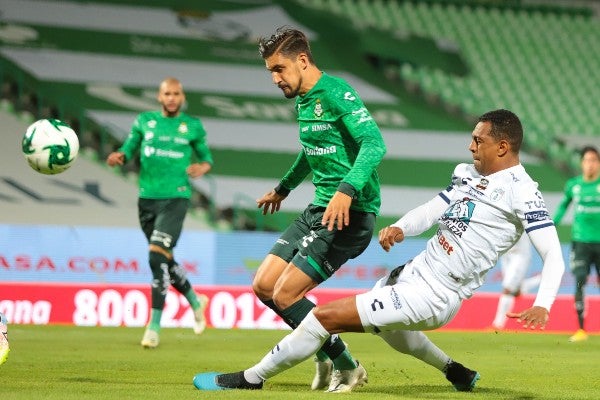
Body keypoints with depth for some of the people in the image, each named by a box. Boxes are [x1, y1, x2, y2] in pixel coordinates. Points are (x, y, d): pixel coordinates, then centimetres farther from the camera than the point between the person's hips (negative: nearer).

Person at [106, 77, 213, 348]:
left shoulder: (192, 126, 4)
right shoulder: (144, 121, 8)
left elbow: (206, 156, 13)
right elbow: (128, 149, 11)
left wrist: (203, 166, -10)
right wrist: (119, 156, -12)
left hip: (176, 198, -4)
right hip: (147, 198, 4)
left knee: (157, 257, -18)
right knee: (165, 260, 13)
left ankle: (154, 326, -14)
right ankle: (195, 301, 39)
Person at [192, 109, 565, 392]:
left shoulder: (522, 192, -15)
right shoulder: (467, 173, 10)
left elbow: (554, 256, -17)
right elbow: (432, 210, 14)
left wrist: (543, 304, -33)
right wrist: (400, 228, -9)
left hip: (432, 298, -9)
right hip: (414, 273, 9)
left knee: (325, 316, -12)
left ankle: (251, 379, 3)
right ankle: (457, 372, 55)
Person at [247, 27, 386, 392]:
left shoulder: (336, 93, -15)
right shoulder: (303, 100, 14)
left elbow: (374, 144, -27)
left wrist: (347, 190, -41)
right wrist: (284, 188, 47)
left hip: (350, 213, -9)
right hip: (319, 209, 9)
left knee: (285, 295, -13)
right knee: (264, 286, 5)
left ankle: (347, 368, 3)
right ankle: (327, 356, 18)